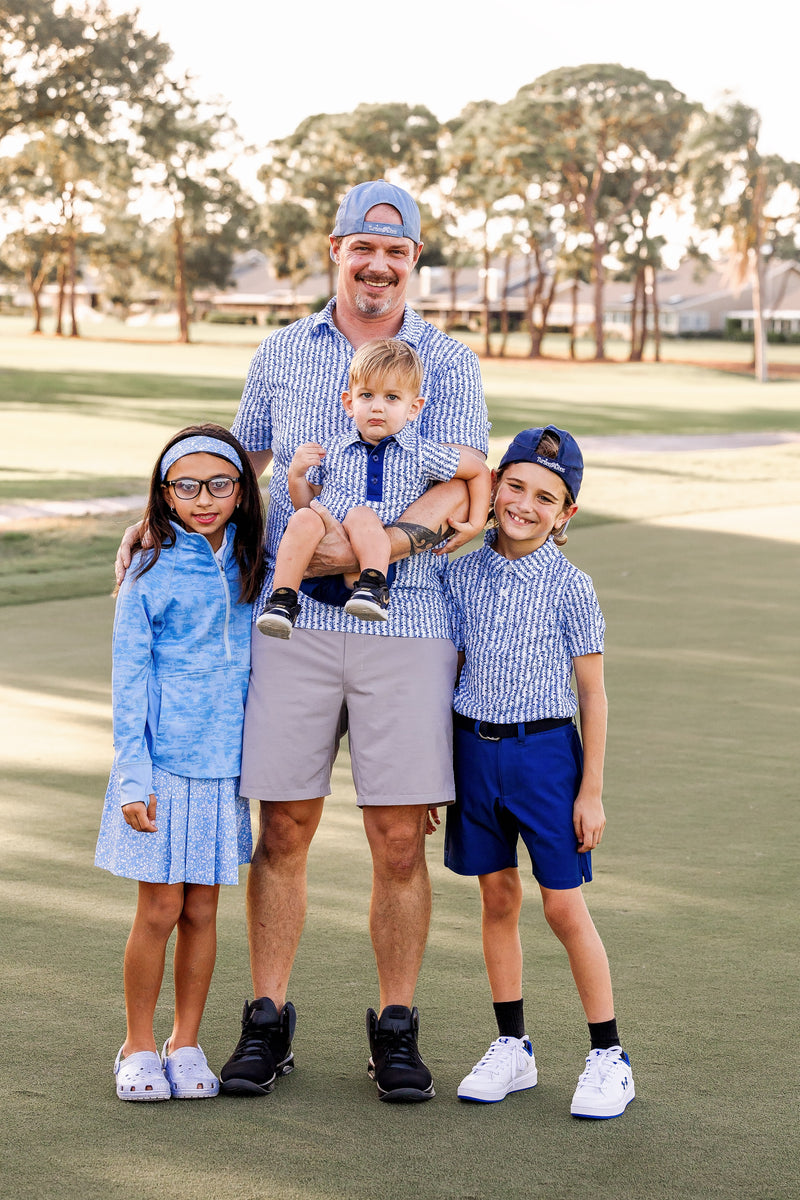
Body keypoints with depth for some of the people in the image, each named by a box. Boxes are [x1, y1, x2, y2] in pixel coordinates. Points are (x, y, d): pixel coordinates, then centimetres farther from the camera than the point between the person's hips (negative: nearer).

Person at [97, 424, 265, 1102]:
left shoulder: (255, 569, 5)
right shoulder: (151, 574, -4)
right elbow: (129, 681, -4)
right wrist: (132, 777, -9)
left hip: (224, 766, 3)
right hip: (163, 765, -3)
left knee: (202, 910, 8)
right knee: (160, 908, 0)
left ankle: (186, 1045, 21)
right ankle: (139, 1048, 15)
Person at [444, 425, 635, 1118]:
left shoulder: (569, 586, -7)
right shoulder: (463, 573, 3)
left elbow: (592, 694, -4)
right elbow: (450, 670, 10)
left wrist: (592, 790, -6)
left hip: (545, 750, -4)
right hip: (476, 747, 4)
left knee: (564, 906, -2)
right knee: (498, 898, 10)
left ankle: (609, 1059, 9)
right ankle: (512, 1049, 23)